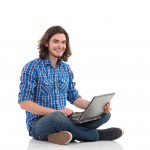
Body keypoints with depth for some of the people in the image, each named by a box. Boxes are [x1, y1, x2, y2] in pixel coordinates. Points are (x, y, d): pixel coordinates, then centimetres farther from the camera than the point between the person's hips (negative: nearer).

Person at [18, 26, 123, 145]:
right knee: (57, 117, -41)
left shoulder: (66, 69, 12)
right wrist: (56, 111, -24)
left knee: (105, 114, -10)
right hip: (38, 124, -6)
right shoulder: (32, 68, -7)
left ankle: (63, 134, -28)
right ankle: (96, 135, -18)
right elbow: (24, 103, -13)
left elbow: (74, 98, 14)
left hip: (61, 118, 6)